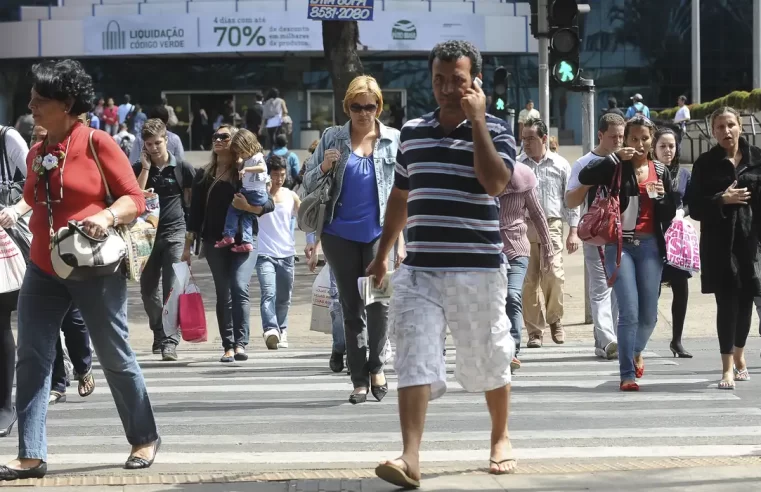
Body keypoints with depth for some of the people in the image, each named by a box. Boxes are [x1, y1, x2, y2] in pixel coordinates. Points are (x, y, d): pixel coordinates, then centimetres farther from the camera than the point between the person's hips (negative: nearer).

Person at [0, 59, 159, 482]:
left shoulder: (96, 143, -9)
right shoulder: (36, 153, 10)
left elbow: (134, 197, -9)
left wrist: (107, 217, -25)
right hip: (43, 271, 6)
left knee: (115, 359, 6)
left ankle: (145, 439, 24)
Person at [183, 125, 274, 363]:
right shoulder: (204, 175, 11)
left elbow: (270, 204, -1)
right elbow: (195, 211, 10)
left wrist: (250, 207, -21)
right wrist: (188, 245, 6)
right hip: (214, 242, 3)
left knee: (239, 287, -18)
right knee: (223, 294, 3)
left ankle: (241, 343, -21)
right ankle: (228, 346, 6)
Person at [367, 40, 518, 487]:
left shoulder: (494, 131, -2)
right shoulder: (412, 132, 10)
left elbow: (495, 182, -21)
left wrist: (476, 119, -17)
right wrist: (382, 254, 24)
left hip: (478, 269, -3)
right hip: (420, 270, 3)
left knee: (488, 361, 10)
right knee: (416, 361, -11)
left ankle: (501, 440, 32)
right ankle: (411, 458, -19)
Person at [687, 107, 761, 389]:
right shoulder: (706, 163, 2)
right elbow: (695, 207, 0)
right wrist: (722, 200, -15)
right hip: (719, 241, -2)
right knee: (727, 300, -8)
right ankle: (728, 367, -6)